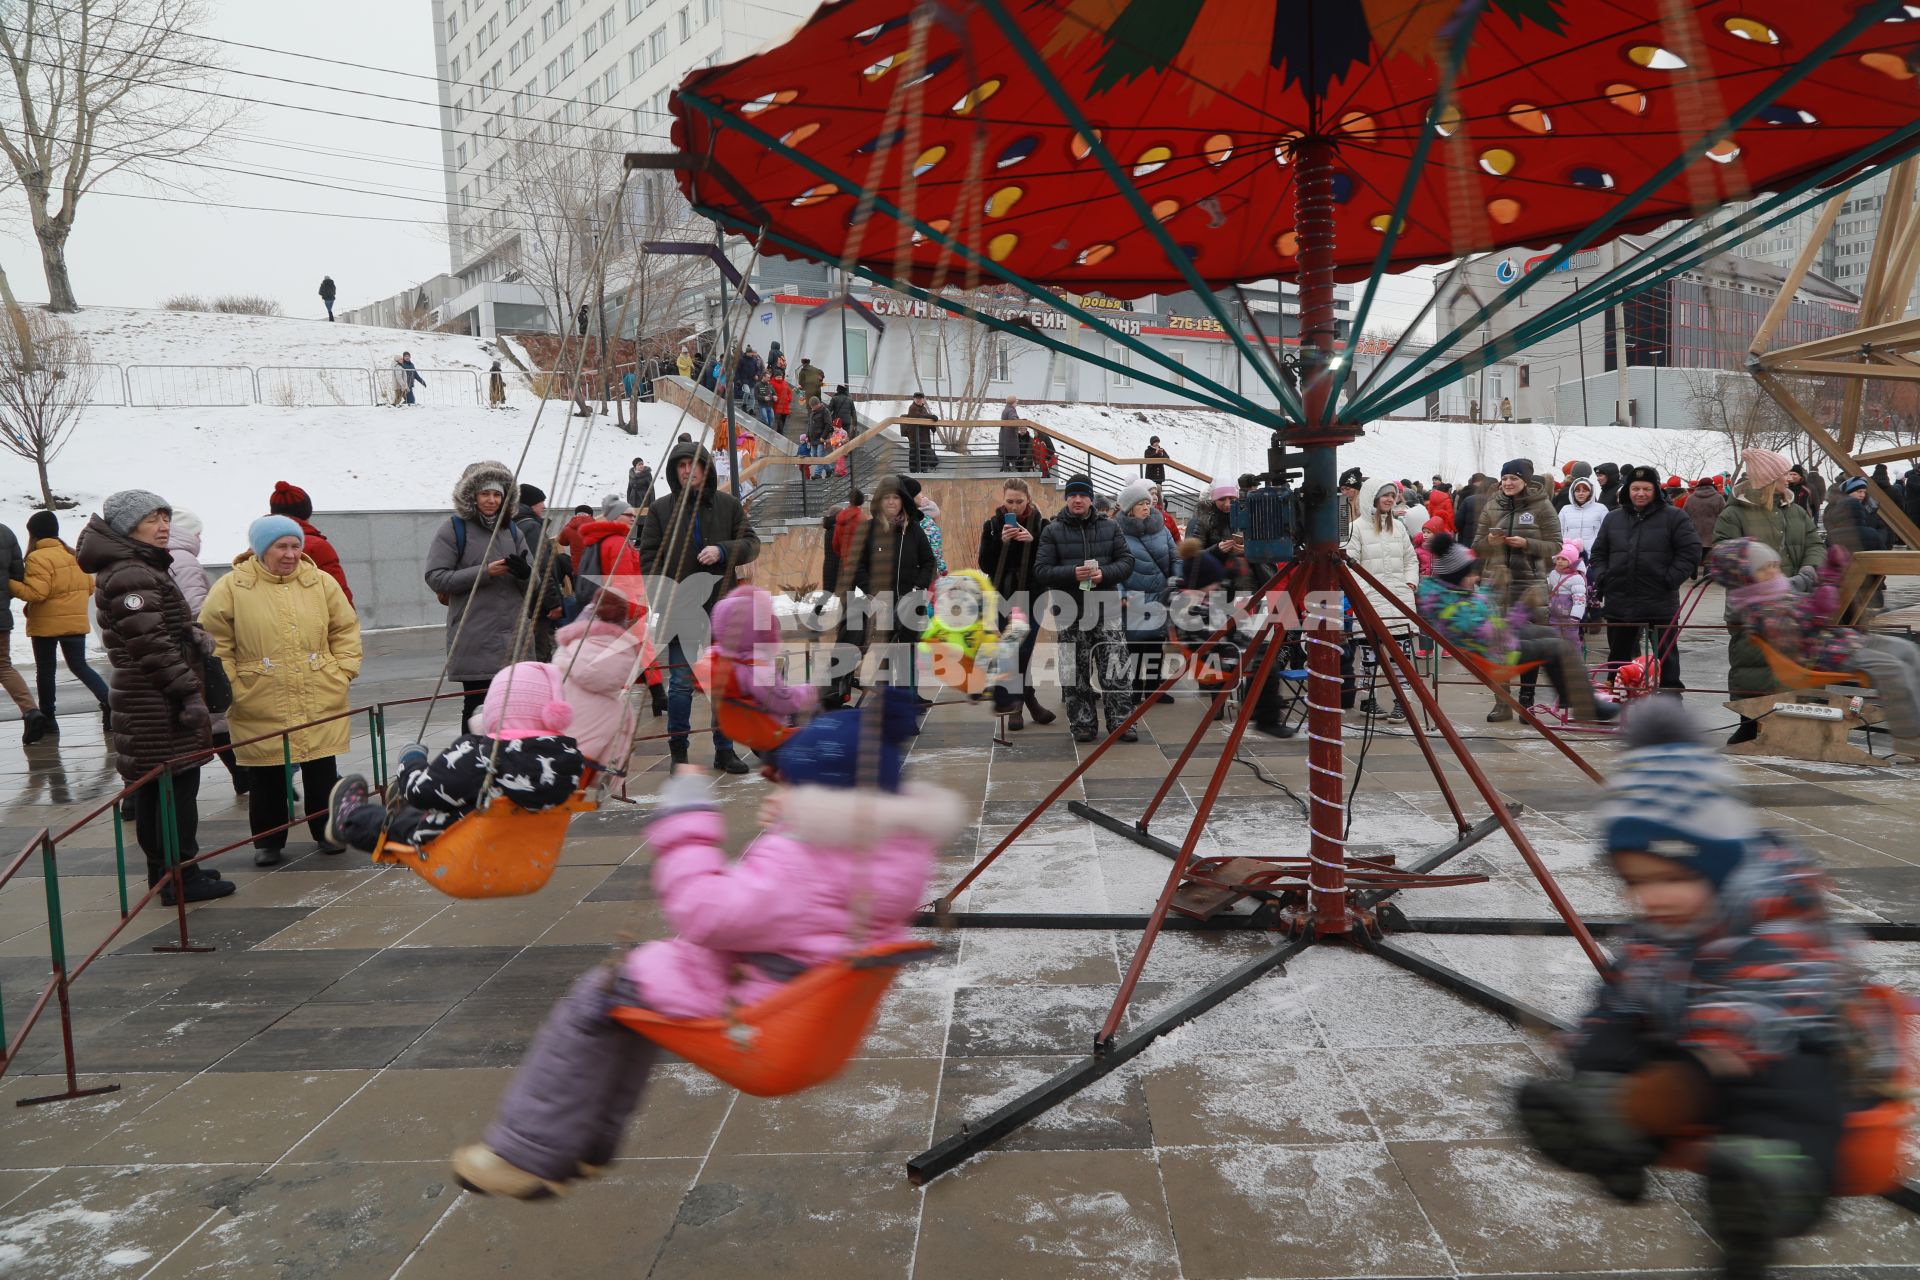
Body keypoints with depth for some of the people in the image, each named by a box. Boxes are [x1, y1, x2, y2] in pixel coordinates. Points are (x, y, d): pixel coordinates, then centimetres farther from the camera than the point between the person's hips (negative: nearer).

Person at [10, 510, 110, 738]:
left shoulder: (38, 558, -14)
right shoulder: (74, 555, 8)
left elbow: (35, 592, -21)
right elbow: (89, 586, 10)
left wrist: (8, 585, -11)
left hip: (46, 624, -6)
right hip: (76, 622, 6)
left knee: (45, 670, 8)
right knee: (79, 666, 12)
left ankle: (47, 718, 16)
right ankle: (108, 701, -9)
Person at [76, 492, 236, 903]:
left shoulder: (140, 569, 16)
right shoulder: (131, 576, -17)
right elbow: (152, 644, -22)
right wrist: (188, 693, -22)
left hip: (146, 700, 11)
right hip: (158, 701, -11)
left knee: (152, 785, 15)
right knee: (179, 784, -5)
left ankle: (163, 870, 25)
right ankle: (182, 878, -1)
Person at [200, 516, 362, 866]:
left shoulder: (321, 583, 4)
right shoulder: (231, 588, -3)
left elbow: (346, 629, 10)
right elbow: (215, 642, 0)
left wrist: (343, 671, 2)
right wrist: (231, 685, -5)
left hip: (321, 703, 2)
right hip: (261, 708, -2)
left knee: (323, 772, 10)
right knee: (267, 778, 8)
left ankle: (328, 831, 26)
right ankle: (267, 841, 23)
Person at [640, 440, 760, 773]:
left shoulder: (728, 505, 6)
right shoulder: (660, 509, 3)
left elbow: (751, 543, 6)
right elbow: (648, 556, 3)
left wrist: (722, 550, -13)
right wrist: (666, 595, -10)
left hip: (721, 607, 2)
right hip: (679, 608, -1)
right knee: (681, 682, 1)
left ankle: (724, 749, 19)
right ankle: (678, 751, 14)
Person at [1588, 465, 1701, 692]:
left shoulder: (1674, 518, -1)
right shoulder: (1612, 518, 10)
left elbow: (1690, 552, -4)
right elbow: (1598, 553, 16)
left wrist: (1670, 580, -13)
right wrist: (1602, 578, 0)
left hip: (1660, 605, -4)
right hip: (1618, 603, 4)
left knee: (1666, 657, 4)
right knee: (1619, 658, 15)